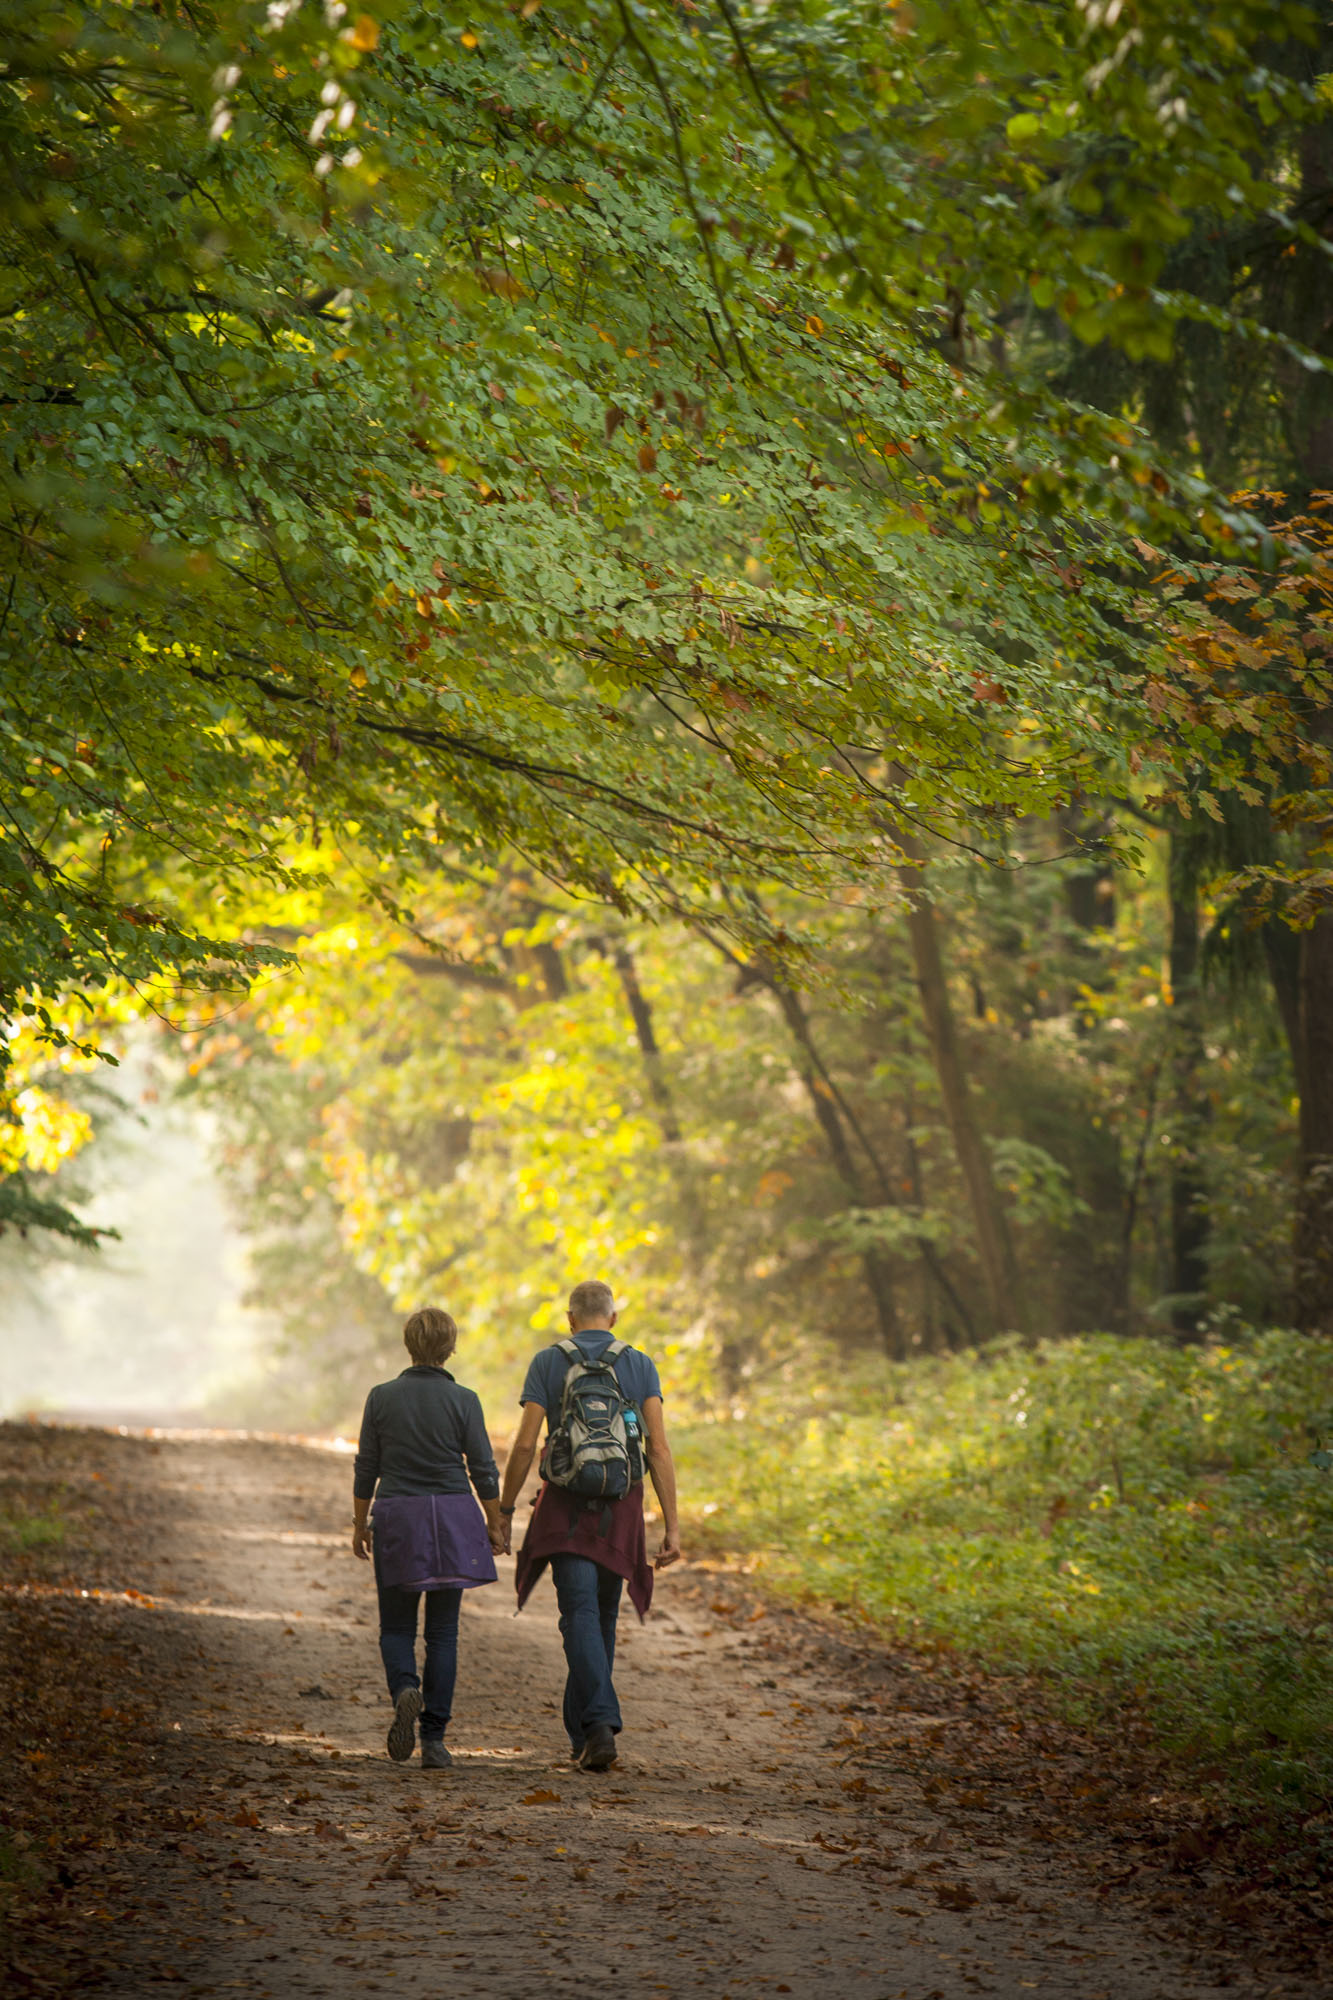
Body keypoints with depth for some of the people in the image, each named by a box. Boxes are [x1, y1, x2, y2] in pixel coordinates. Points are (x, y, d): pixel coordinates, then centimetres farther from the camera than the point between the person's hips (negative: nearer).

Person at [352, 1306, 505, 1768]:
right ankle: (433, 1739, 2)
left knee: (396, 1626, 12)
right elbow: (484, 1470, -2)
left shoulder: (382, 1397, -3)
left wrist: (360, 1524, 13)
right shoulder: (462, 1401, -5)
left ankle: (405, 1689, -19)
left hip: (397, 1520, 0)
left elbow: (366, 1468, 2)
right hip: (452, 1518, 0)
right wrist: (495, 1524, 10)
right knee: (442, 1630, 6)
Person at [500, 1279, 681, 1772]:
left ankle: (601, 1724, -27)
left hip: (566, 1506, -2)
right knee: (602, 1618, 16)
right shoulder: (640, 1366, 4)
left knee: (581, 1616, -8)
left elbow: (525, 1443, -6)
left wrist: (504, 1509, 4)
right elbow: (658, 1447, -4)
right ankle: (583, 1733, 24)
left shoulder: (548, 1362, 1)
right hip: (621, 1509, 2)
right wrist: (672, 1525, -4)